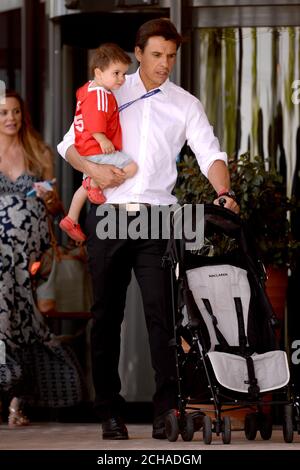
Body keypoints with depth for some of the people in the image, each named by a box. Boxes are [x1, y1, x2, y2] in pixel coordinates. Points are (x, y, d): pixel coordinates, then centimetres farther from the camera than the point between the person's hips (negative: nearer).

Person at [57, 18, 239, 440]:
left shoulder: (185, 105, 9)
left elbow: (209, 152, -3)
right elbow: (69, 144, 10)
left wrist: (224, 192, -22)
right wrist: (93, 168, -10)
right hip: (108, 215, 1)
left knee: (162, 312, -9)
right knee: (107, 314, 3)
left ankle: (167, 412, -11)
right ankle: (110, 412, 9)